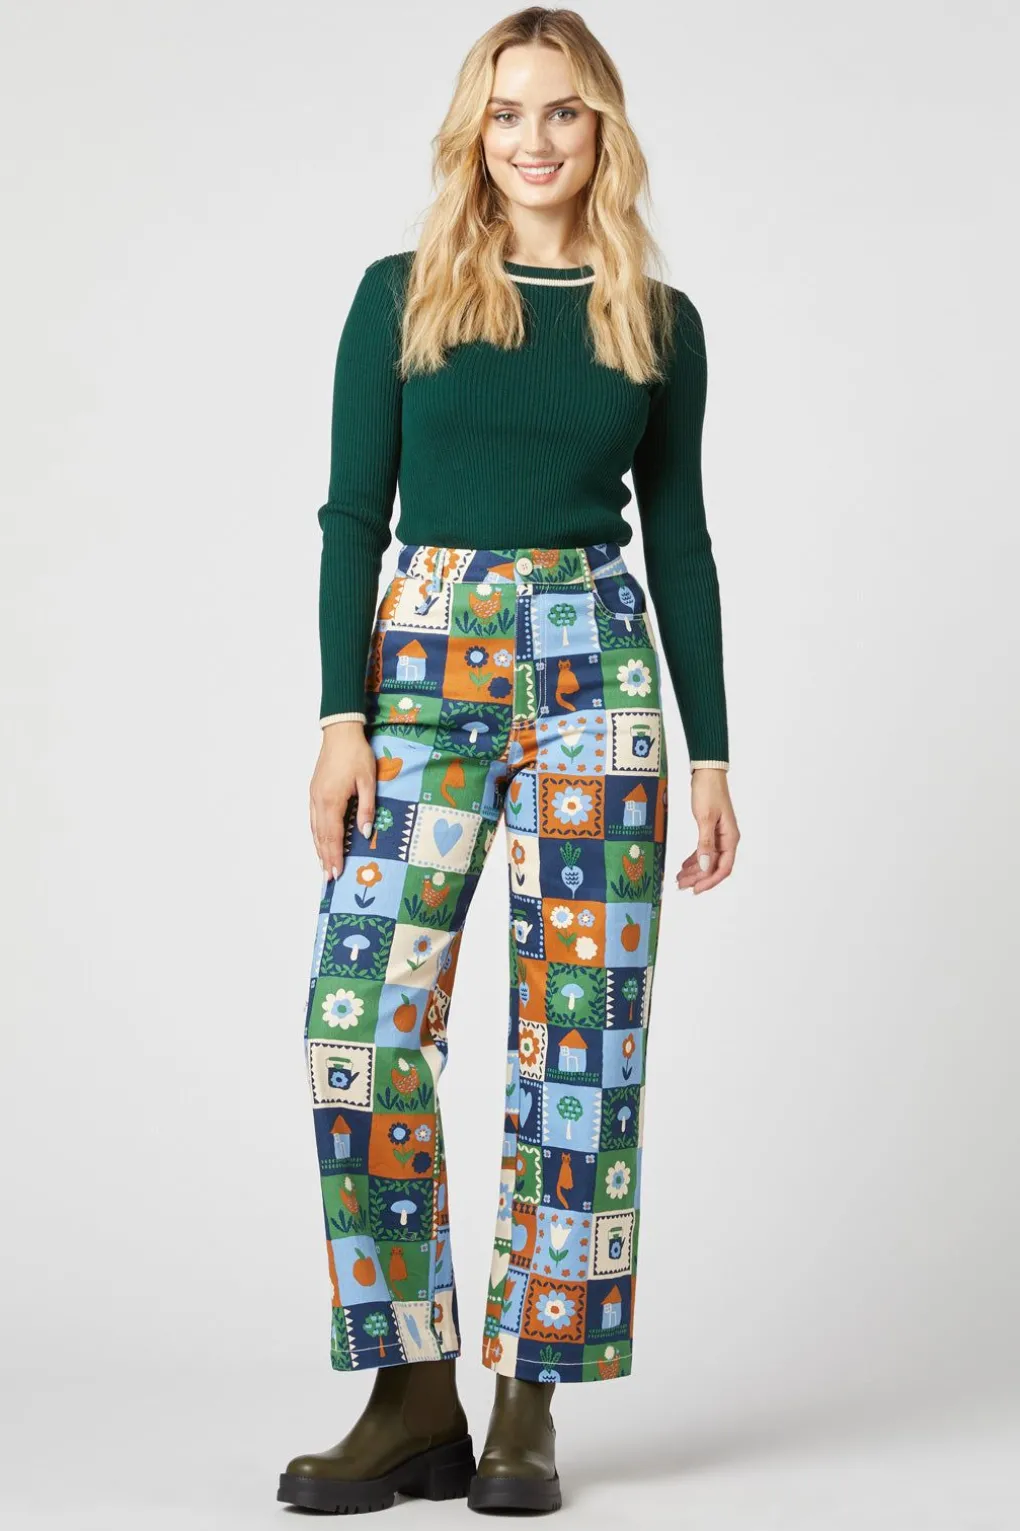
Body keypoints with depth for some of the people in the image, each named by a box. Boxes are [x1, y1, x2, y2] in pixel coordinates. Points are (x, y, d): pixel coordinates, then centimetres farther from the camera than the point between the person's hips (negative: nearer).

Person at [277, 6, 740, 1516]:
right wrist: (343, 720, -6)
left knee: (577, 1036, -2)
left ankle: (529, 1405, 7)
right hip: (424, 664, 0)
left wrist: (711, 757, 7)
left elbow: (680, 540, 11)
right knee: (364, 1023, -9)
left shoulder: (659, 322, 9)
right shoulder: (401, 297, 6)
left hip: (594, 674, 1)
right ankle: (415, 1397, 2)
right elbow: (352, 514, 4)